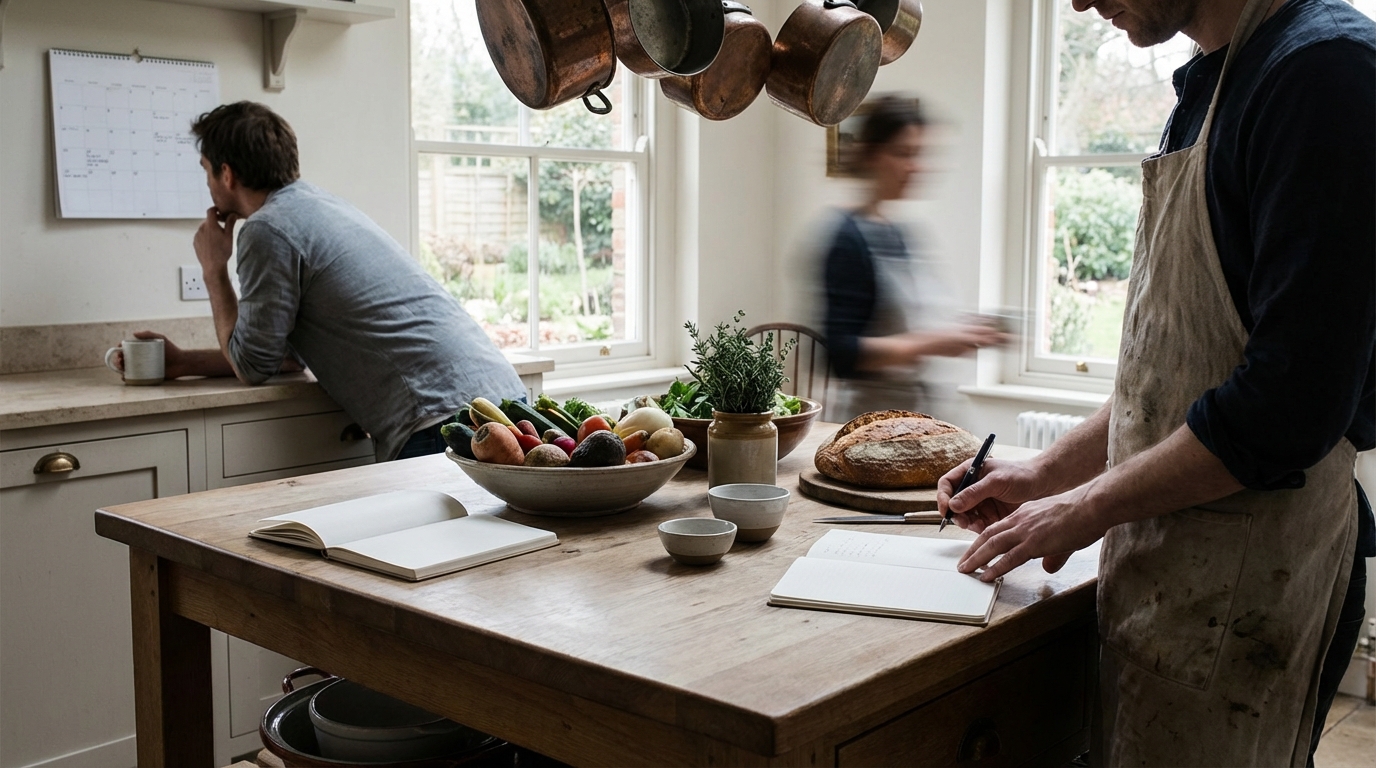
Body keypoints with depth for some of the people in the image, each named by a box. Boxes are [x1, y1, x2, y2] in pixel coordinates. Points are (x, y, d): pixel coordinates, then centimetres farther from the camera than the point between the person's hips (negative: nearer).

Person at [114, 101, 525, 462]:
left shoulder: (269, 228, -7)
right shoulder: (319, 206, 24)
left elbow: (252, 365, 2)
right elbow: (291, 351, 28)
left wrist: (213, 271, 13)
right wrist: (184, 362, 30)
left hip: (444, 419, -9)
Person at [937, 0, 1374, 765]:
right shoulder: (1207, 86, 13)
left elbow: (1299, 399, -22)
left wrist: (1087, 509, -13)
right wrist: (1049, 473, 12)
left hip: (1248, 573, -8)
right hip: (1167, 554, 8)